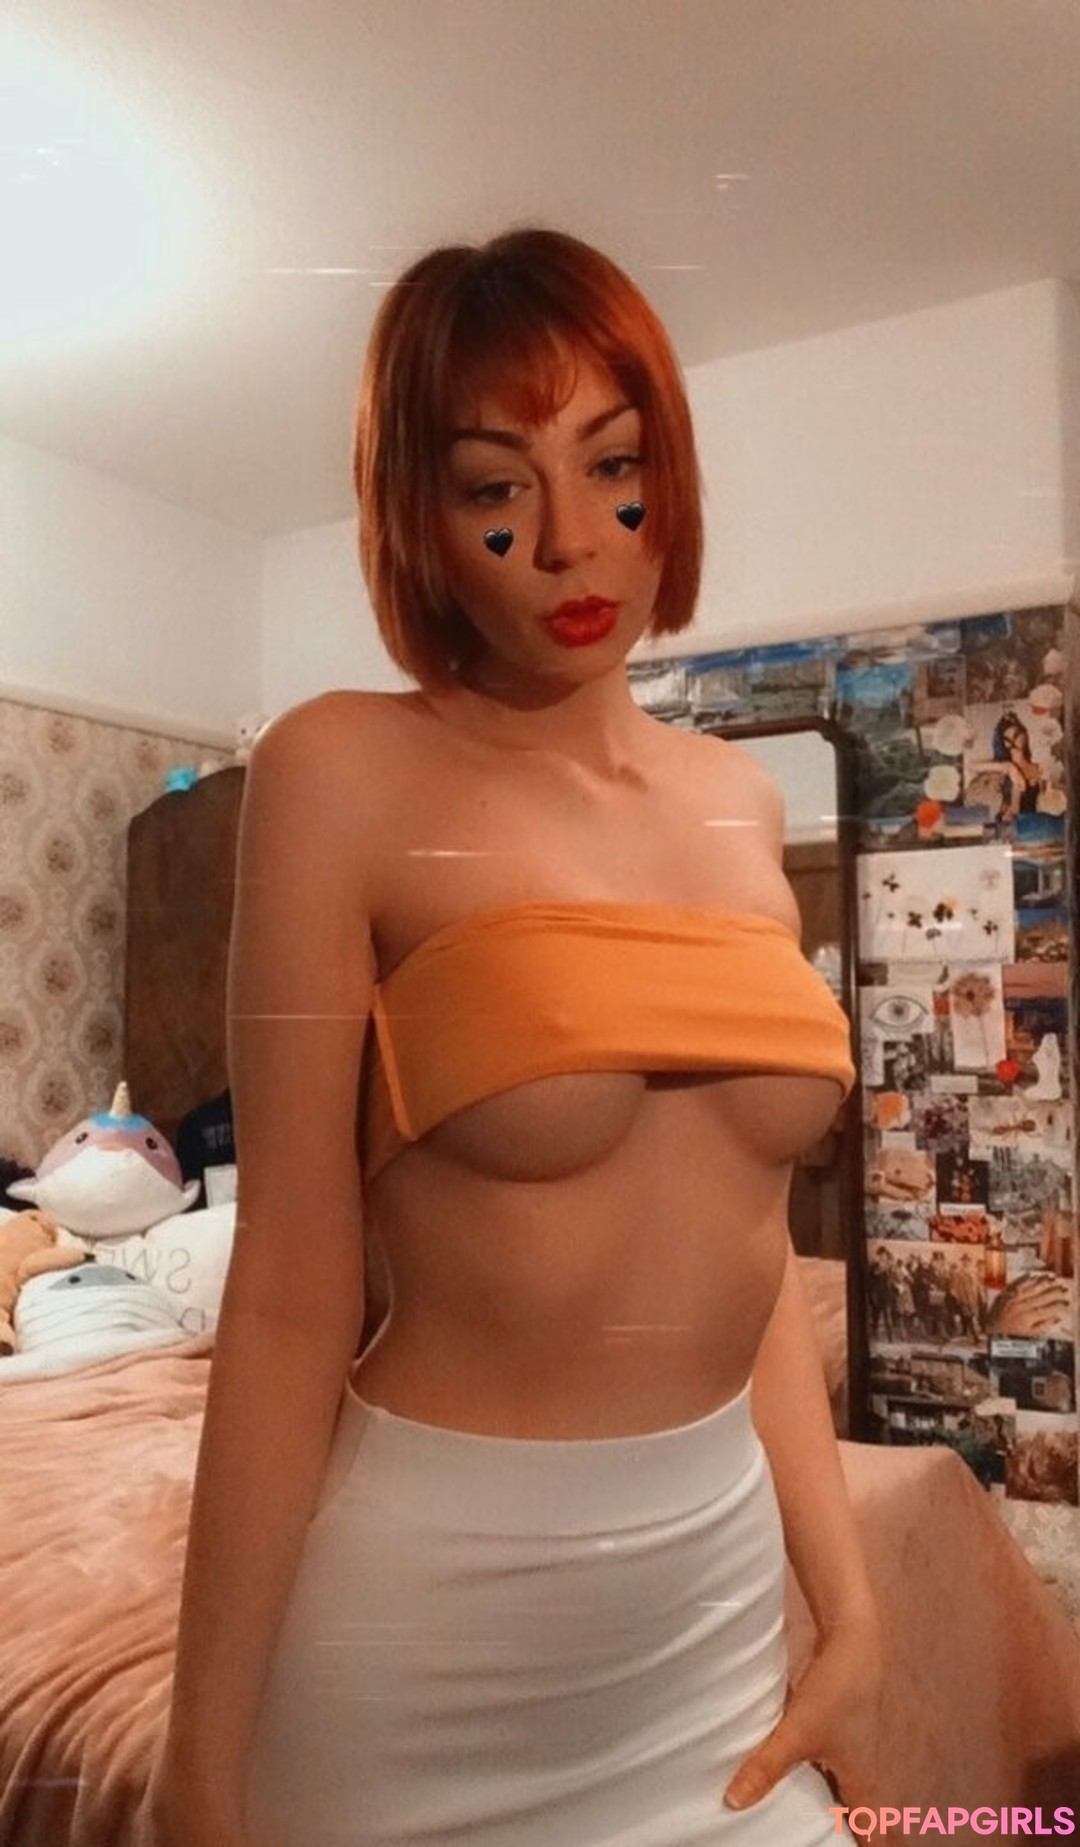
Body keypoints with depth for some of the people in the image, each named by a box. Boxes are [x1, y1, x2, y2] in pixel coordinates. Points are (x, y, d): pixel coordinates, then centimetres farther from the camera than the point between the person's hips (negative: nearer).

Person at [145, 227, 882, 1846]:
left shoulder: (739, 806, 2)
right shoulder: (347, 772, -13)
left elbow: (747, 1243, 6)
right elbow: (292, 1294, -13)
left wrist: (846, 1603, 7)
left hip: (722, 1564, 5)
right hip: (441, 1586, -4)